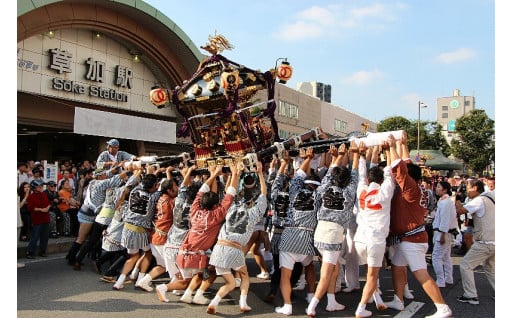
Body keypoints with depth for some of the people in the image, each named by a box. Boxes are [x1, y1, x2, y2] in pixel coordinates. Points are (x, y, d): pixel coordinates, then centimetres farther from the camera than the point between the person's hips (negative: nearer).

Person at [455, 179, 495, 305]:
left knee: (465, 265, -2)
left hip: (485, 243, -10)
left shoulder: (479, 200, -15)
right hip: (493, 241, 10)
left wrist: (455, 199, -3)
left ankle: (471, 296, 0)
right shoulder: (489, 199, 14)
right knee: (489, 267, 24)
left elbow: (460, 210, -19)